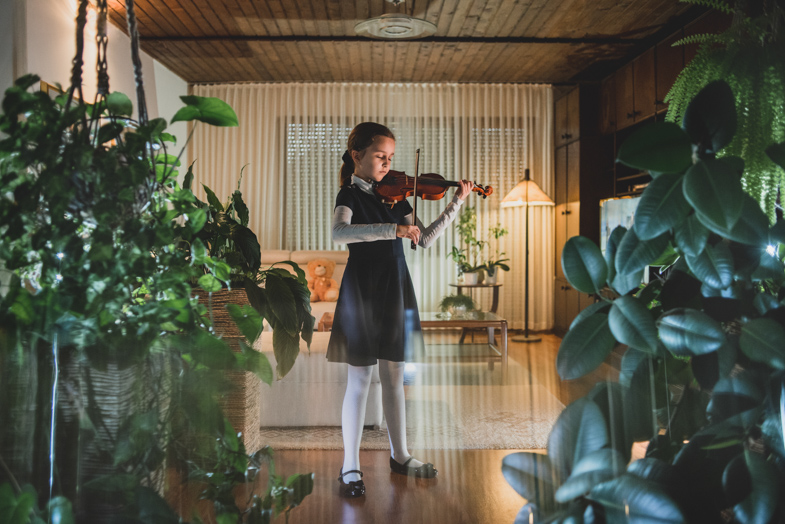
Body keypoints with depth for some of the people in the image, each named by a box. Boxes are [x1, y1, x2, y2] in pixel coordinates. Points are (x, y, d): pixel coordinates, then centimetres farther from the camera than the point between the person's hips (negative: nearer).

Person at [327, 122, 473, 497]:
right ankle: (350, 467, 12)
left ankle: (399, 455, 28)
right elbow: (339, 233, -28)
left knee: (393, 375, 14)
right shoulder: (350, 195, -7)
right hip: (362, 290, -5)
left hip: (395, 289, 6)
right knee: (360, 379, 0)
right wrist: (393, 229, -35)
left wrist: (456, 205, 3)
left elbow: (424, 240, 8)